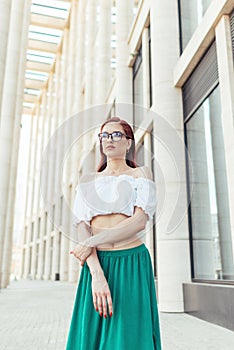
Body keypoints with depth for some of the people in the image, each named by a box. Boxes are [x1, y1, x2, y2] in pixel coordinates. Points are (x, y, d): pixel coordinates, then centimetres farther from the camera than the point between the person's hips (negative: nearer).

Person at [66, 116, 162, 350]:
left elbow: (139, 221, -9)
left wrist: (92, 241, -12)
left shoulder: (141, 175, 6)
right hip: (97, 264, 2)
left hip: (132, 265, -2)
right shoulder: (87, 181, 12)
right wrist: (97, 274, -15)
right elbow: (82, 228, 0)